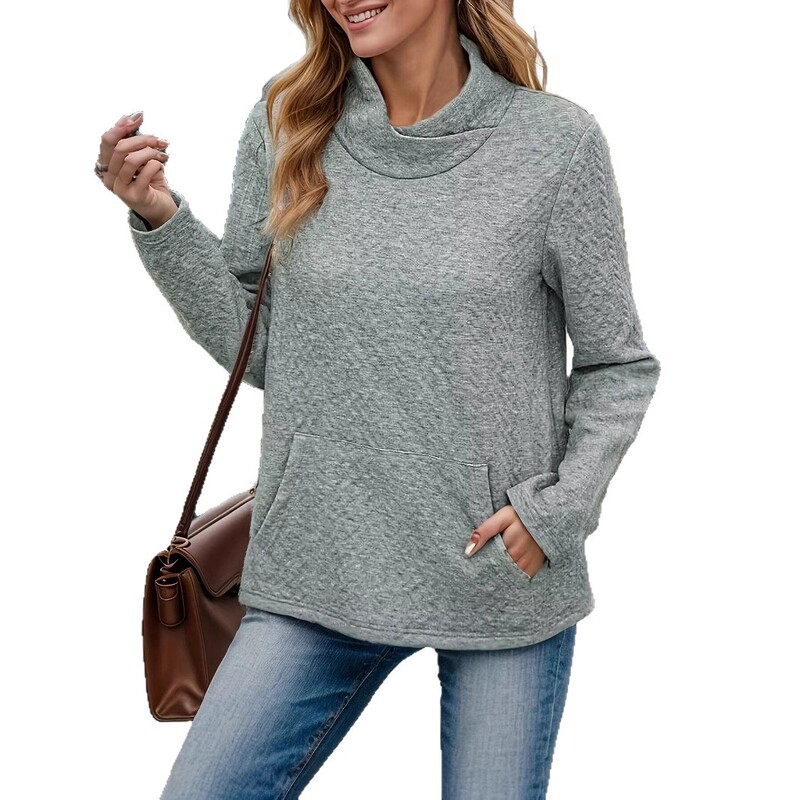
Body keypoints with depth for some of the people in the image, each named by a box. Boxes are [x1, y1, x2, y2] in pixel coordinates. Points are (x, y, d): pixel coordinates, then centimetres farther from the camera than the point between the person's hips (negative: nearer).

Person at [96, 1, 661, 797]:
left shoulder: (554, 141, -7)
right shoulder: (286, 122, -1)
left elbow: (617, 367, 2)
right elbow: (256, 348, 3)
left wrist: (558, 510, -11)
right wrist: (162, 222, -9)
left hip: (506, 575, -1)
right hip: (319, 576, 2)